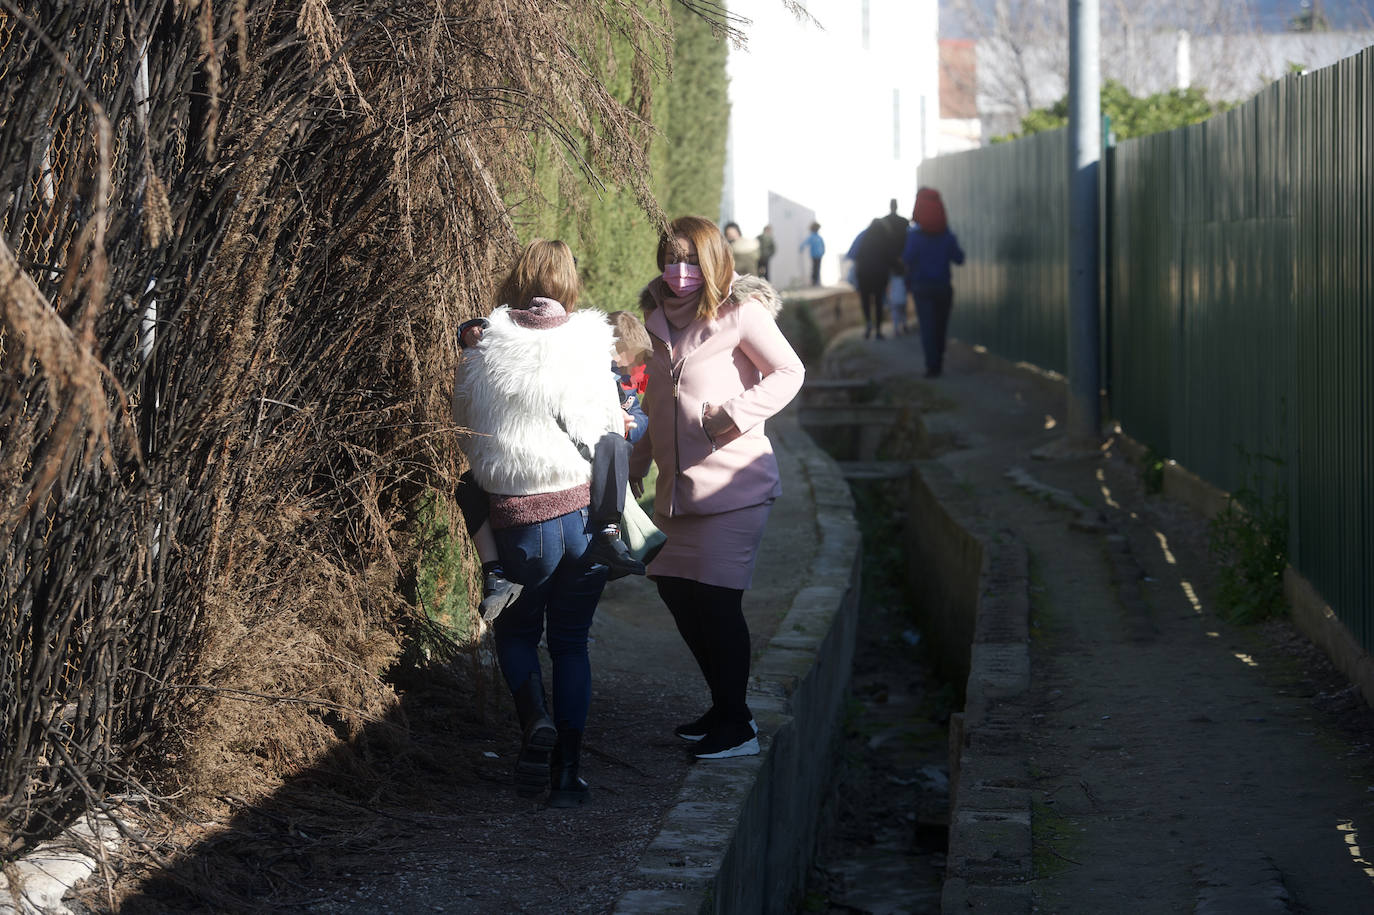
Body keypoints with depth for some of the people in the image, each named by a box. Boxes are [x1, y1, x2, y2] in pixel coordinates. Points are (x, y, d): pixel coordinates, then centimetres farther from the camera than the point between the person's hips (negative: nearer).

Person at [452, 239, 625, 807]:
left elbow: (466, 435, 8)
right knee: (571, 642, 13)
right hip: (586, 511, 1)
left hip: (519, 520, -1)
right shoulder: (588, 350, -5)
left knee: (515, 629, 21)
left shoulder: (482, 355, -3)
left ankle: (536, 720, -6)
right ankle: (566, 772, 10)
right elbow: (611, 436, 1)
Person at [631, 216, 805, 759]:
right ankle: (724, 708, 24)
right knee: (673, 588, 9)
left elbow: (789, 372, -8)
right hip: (677, 485, 8)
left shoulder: (740, 312, -7)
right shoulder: (663, 317, 14)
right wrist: (637, 463, 23)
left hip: (731, 484, -8)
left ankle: (737, 726, 3)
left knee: (716, 600, -8)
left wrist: (734, 413, -19)